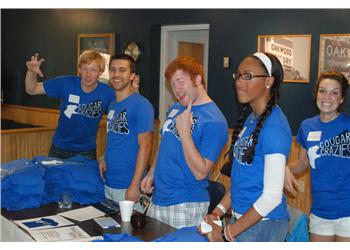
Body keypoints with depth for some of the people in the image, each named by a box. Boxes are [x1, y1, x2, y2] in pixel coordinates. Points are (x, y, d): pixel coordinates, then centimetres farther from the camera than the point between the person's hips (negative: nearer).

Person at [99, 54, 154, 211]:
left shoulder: (141, 105, -13)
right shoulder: (112, 105, 11)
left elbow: (145, 147, -16)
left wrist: (135, 186, -19)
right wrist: (104, 160, 2)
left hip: (128, 187, -7)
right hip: (108, 183, 7)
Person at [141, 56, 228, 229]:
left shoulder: (214, 121, -17)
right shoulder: (175, 109, 8)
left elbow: (200, 173, -21)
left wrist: (184, 131, -24)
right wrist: (151, 174, 8)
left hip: (187, 206, -7)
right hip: (157, 199, 7)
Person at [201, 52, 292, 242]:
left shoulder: (274, 127, -21)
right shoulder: (249, 118, 4)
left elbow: (272, 196, -22)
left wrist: (227, 234, -16)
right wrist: (217, 213, 3)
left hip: (263, 224, -7)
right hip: (241, 218, 7)